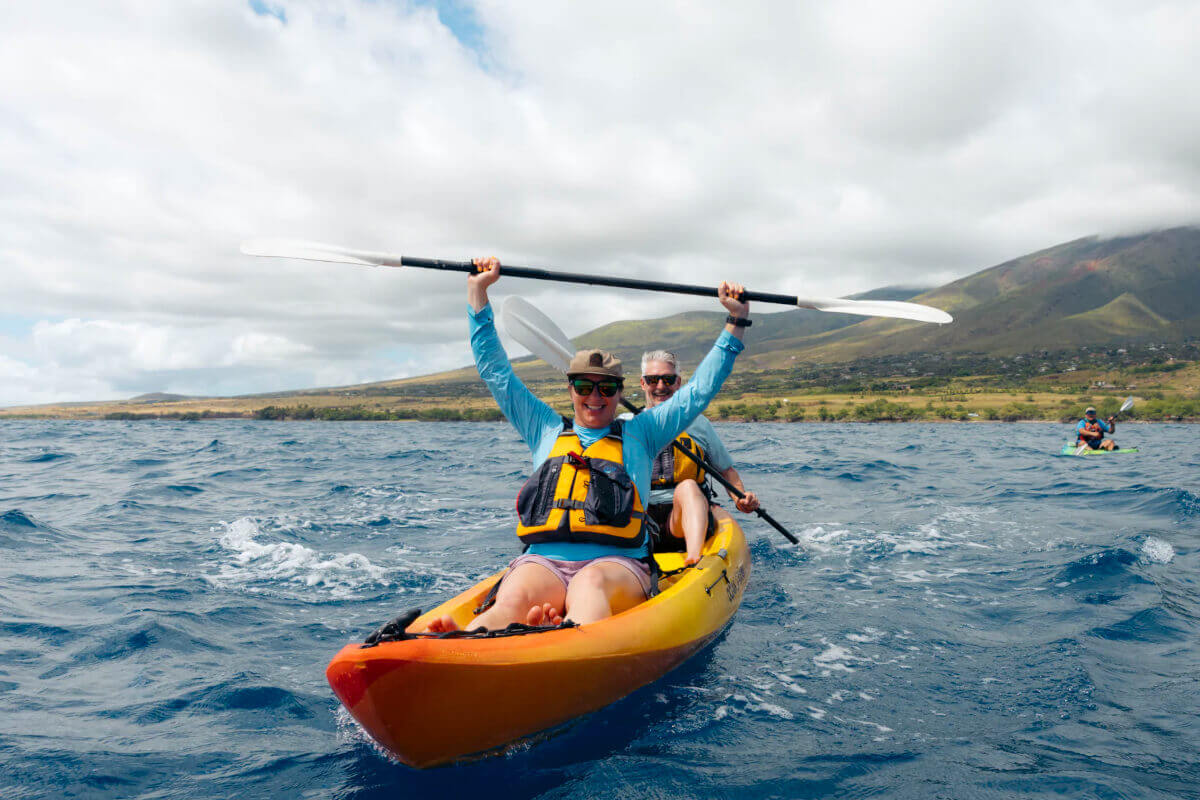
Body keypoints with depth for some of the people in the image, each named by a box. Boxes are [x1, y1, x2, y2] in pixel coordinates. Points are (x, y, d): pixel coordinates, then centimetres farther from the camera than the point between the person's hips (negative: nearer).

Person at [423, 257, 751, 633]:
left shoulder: (639, 433, 23)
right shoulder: (545, 430, 25)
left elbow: (699, 390, 21)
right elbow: (495, 371, 26)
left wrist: (735, 323, 19)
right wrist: (477, 291, 26)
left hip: (617, 563, -1)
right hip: (542, 561, 1)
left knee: (591, 583, -38)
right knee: (514, 597, -34)